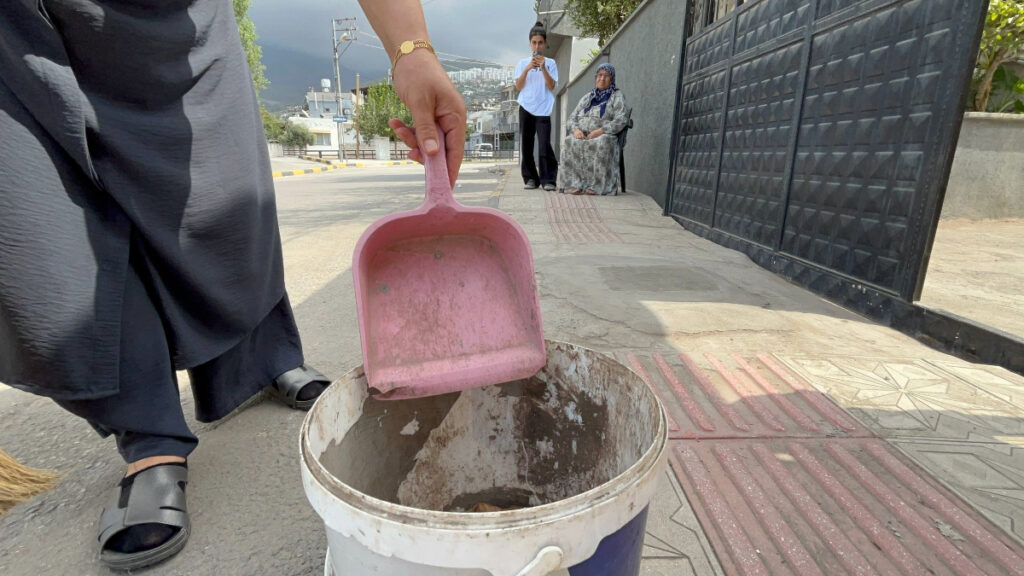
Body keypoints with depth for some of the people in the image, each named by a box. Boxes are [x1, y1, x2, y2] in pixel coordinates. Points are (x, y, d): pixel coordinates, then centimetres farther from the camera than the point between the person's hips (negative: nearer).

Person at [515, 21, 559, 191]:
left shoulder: (550, 63, 10)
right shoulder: (523, 63, 12)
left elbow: (552, 86, 0)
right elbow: (518, 86, 3)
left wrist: (543, 68, -10)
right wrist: (527, 69, -9)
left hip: (543, 110, -2)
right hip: (526, 108, 2)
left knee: (545, 146, -11)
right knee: (526, 145, 1)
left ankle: (548, 180, -8)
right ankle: (530, 178, 9)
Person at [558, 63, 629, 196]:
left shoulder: (617, 96, 9)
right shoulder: (586, 98, 23)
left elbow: (621, 121, -7)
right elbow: (571, 120, 15)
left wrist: (599, 131, -20)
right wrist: (576, 130, -10)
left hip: (604, 137, -3)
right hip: (581, 136, 3)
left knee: (601, 144, -40)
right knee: (569, 143, -32)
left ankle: (597, 186, -37)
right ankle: (574, 184, -36)